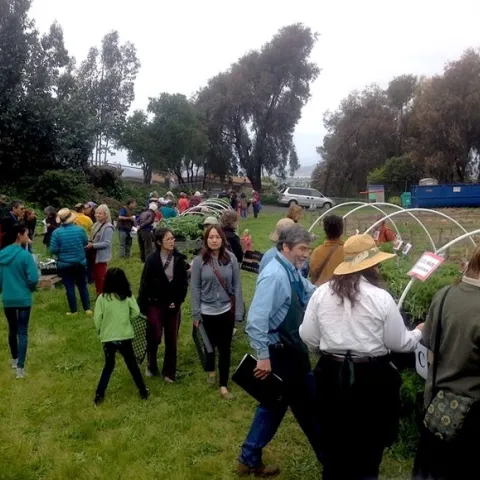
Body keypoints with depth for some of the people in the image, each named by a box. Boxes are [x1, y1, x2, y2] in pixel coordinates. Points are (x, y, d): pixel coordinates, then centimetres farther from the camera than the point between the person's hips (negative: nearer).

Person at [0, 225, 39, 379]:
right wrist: (30, 288, 4)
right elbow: (33, 279, -17)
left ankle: (14, 359, 37)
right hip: (23, 298, -5)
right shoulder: (25, 255, -16)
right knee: (22, 332, 0)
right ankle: (20, 367, -5)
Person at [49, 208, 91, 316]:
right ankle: (87, 309, 15)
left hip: (65, 264, -2)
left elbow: (53, 250, -12)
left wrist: (62, 250, 8)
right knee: (83, 286, 14)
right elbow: (86, 243, 5)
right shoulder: (80, 229, -10)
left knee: (70, 287, 7)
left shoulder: (56, 232, -14)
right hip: (80, 262, 2)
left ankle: (73, 311, 13)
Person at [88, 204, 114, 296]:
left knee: (101, 276, -1)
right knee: (95, 276, 17)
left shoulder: (108, 227, -17)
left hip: (101, 256, -9)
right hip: (94, 254, 9)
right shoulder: (97, 224, 9)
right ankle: (98, 295, 29)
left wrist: (93, 245, -26)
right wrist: (89, 243, -1)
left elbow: (106, 243, -23)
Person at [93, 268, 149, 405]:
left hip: (108, 338, 0)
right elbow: (136, 312, -9)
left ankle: (99, 395, 17)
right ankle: (143, 391, 22)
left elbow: (97, 319, -9)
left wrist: (100, 332, 10)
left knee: (109, 365, 17)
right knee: (132, 364, 14)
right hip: (125, 336, 0)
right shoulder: (128, 296, -8)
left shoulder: (102, 298, -11)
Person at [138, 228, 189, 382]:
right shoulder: (152, 259, -10)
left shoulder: (179, 259, -3)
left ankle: (169, 372, 24)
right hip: (155, 304, -2)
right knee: (154, 337, -4)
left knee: (172, 340, 8)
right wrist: (141, 306, -8)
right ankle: (151, 366, 23)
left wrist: (177, 301, -8)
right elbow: (145, 283, -8)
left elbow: (184, 283, 1)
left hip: (173, 304, 3)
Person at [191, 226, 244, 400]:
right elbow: (195, 288, -5)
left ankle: (223, 386, 19)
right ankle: (210, 370, 49)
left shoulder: (231, 258, -8)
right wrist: (195, 313, -6)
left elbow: (237, 286, -4)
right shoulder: (199, 261, -10)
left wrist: (238, 311, -4)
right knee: (210, 344, 20)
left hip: (226, 310, 0)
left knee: (225, 348, 6)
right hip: (207, 311, 0)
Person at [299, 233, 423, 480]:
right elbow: (399, 343, -5)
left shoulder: (322, 292, -5)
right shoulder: (381, 297, -14)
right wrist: (418, 332, 16)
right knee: (368, 446, 18)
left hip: (332, 375, 3)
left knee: (334, 443, 21)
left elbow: (307, 337, 0)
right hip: (372, 378, -3)